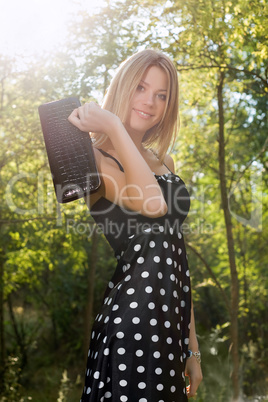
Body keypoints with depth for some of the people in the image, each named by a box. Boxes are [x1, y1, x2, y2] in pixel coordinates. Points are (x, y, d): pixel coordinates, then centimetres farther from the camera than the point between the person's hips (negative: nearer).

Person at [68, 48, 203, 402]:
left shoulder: (163, 161, 16)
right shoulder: (94, 156, -5)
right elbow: (151, 202, -24)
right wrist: (114, 127, -16)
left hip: (171, 324, 7)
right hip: (127, 319, -7)